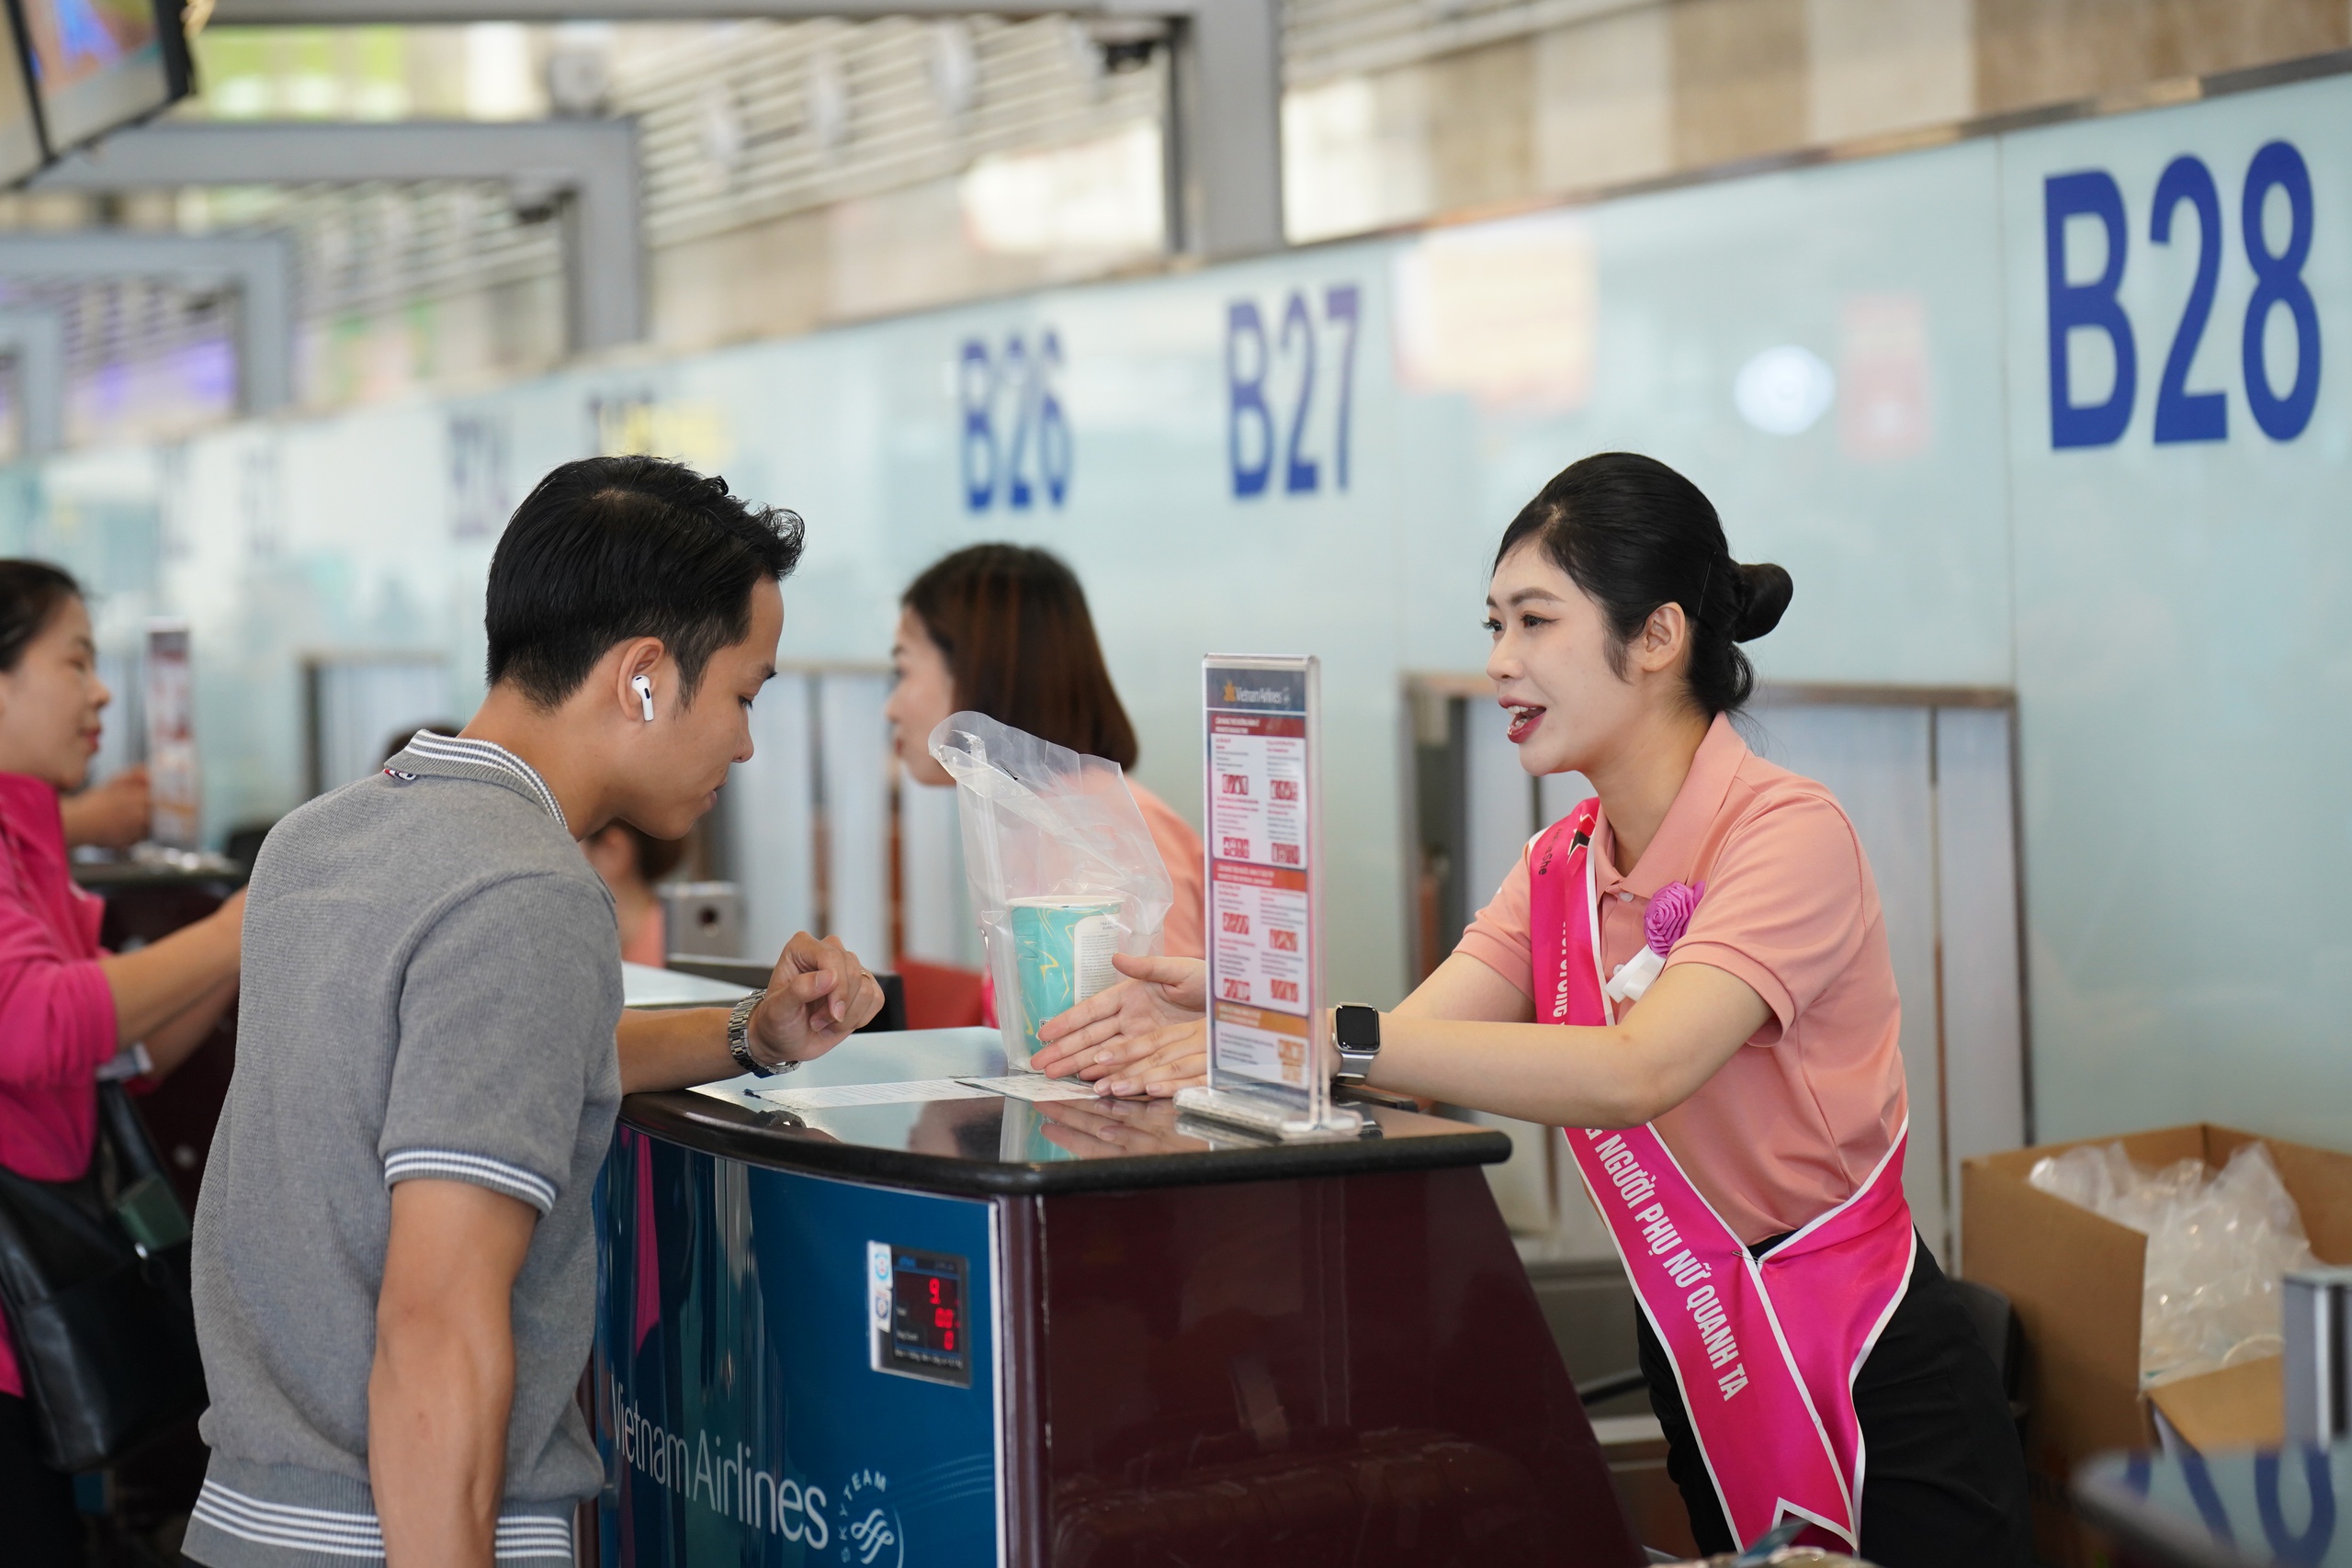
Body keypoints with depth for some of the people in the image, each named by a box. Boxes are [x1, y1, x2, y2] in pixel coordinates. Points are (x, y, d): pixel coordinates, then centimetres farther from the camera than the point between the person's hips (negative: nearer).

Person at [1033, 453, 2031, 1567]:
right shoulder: (1561, 870, 6)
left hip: (1871, 1397, -7)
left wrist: (1332, 1040, -38)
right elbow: (1407, 1050, -7)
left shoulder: (1787, 833, -18)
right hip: (1701, 1380, 7)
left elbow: (1637, 1070, -32)